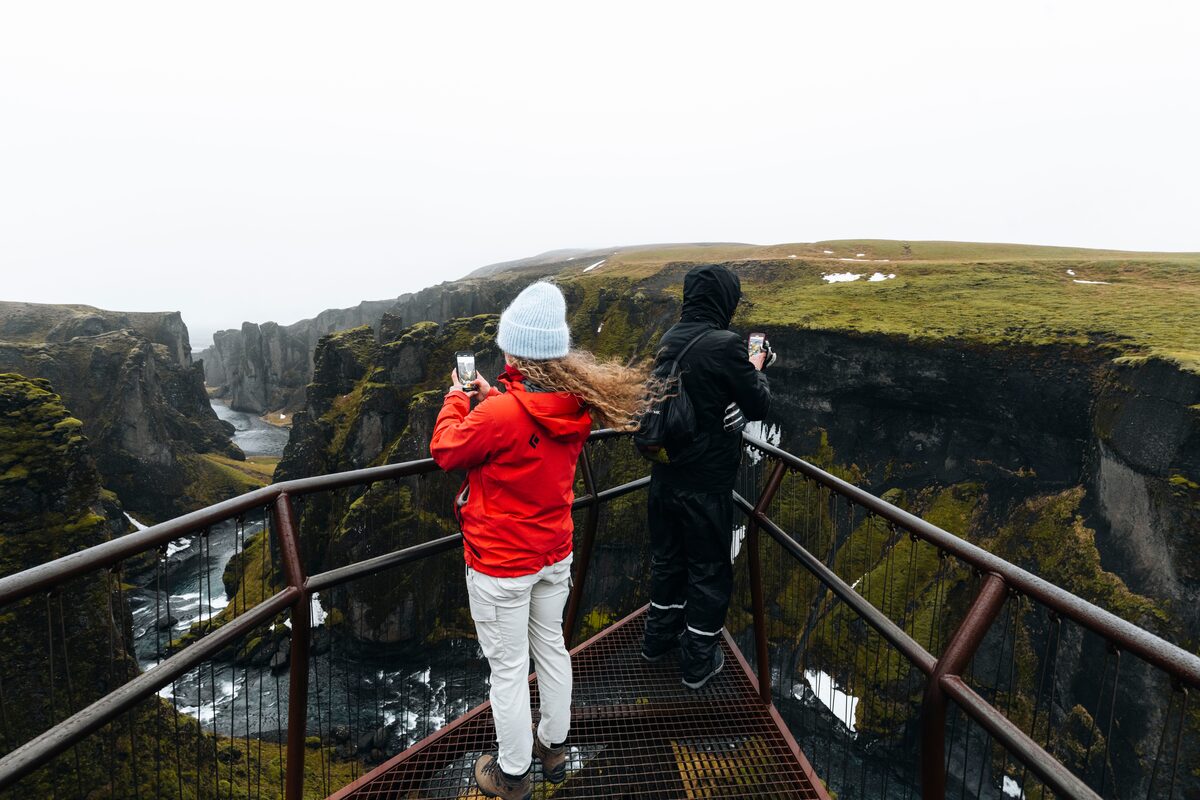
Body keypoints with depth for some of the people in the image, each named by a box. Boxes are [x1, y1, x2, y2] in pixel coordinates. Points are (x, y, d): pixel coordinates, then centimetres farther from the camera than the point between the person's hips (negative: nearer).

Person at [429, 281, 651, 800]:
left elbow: (445, 451, -12)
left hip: (500, 565, -6)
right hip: (555, 555, 6)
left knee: (508, 668, 12)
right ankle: (553, 746, 44)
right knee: (551, 648, 23)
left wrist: (457, 400, 3)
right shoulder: (578, 404, -9)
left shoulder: (499, 414, -30)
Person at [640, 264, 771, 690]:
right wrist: (756, 368, 7)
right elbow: (759, 406, -10)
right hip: (706, 483, -7)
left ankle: (659, 638, 40)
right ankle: (698, 660, 25)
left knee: (667, 558, 22)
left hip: (665, 476, 7)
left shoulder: (669, 340, 2)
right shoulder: (725, 345, -20)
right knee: (709, 570, 11)